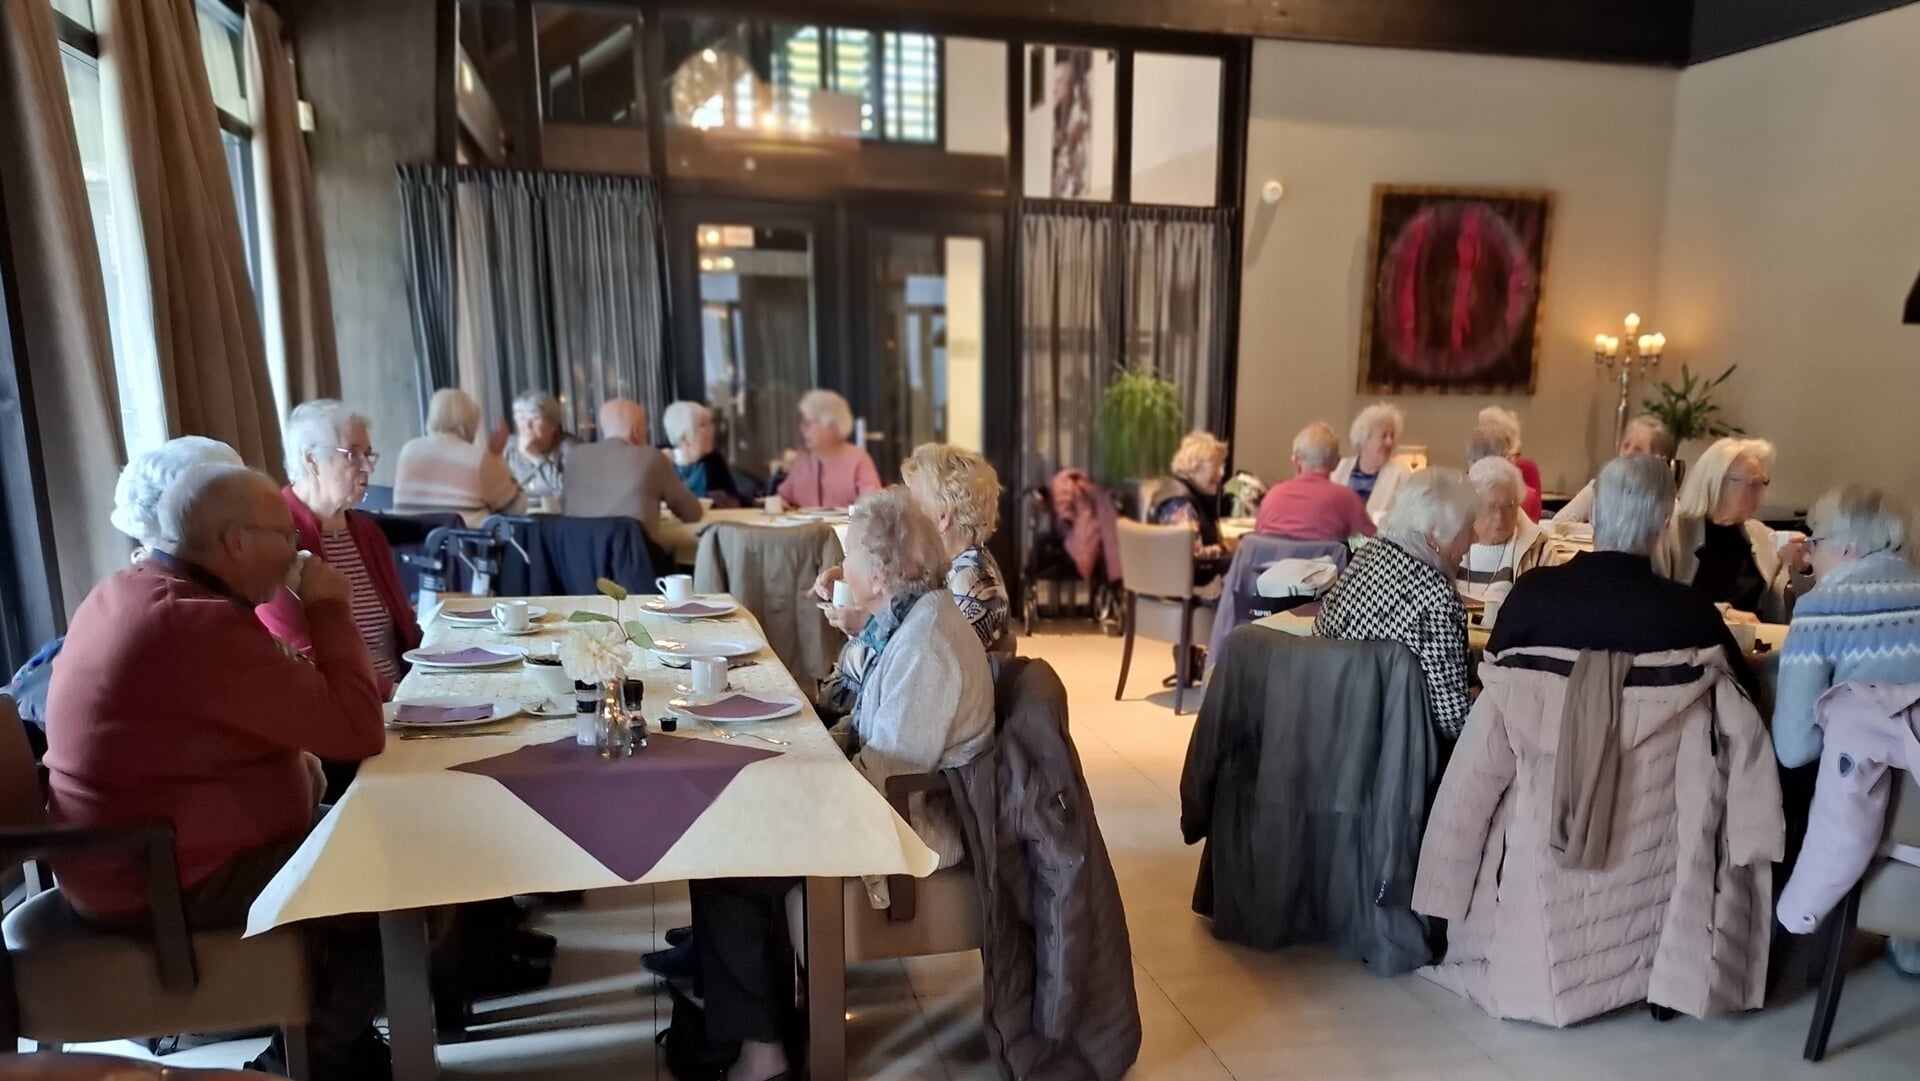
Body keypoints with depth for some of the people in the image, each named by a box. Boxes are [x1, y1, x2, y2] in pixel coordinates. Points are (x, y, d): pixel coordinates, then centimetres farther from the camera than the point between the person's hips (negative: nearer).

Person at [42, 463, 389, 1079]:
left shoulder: (128, 592, 6)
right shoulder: (203, 624, -28)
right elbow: (359, 729, -26)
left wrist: (292, 756, 2)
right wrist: (330, 610, -15)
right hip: (175, 881, -10)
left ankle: (331, 1031, 24)